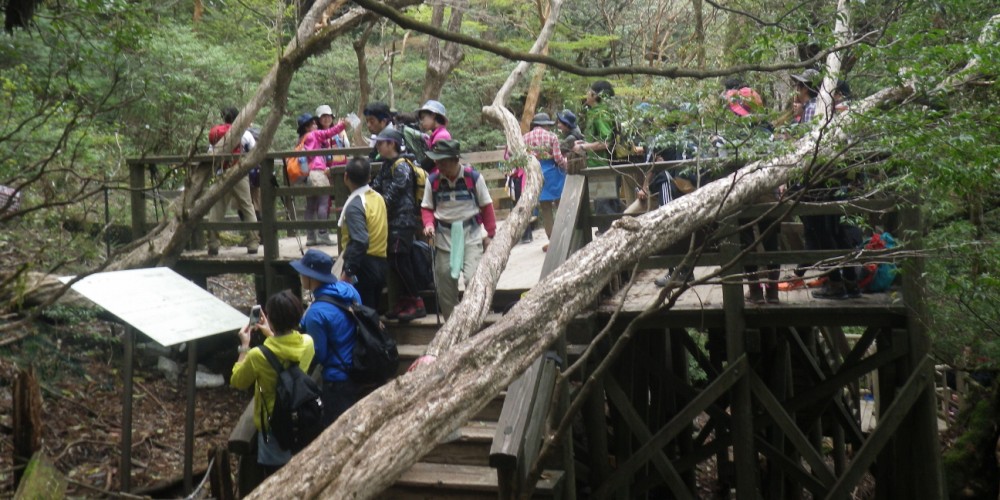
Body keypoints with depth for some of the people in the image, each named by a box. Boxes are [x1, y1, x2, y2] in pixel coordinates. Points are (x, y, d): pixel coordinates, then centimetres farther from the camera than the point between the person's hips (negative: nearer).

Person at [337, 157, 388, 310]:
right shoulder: (378, 198, 8)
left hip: (363, 265, -8)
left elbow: (360, 242, -26)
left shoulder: (355, 205, -17)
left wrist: (348, 271, -23)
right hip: (381, 263, 8)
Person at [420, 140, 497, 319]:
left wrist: (490, 234, 2)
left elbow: (486, 206, 1)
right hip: (444, 236, 3)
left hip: (471, 234, -2)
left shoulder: (474, 177, -9)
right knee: (445, 280, 7)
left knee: (473, 278, -15)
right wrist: (429, 224, -14)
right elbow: (427, 208, 6)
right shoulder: (433, 180, -3)